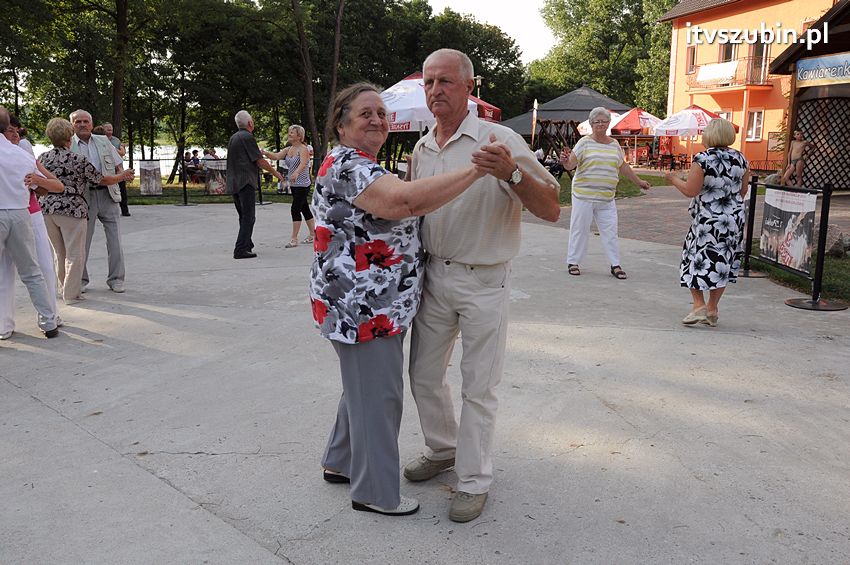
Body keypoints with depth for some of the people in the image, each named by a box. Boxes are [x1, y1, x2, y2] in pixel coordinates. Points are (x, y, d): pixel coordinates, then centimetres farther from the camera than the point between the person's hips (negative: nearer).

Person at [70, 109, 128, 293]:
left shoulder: (103, 141, 12)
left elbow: (118, 163, 17)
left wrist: (121, 174, -3)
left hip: (107, 194, 2)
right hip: (84, 196, -2)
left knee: (114, 238, 1)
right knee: (83, 239, 5)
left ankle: (116, 279, 9)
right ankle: (80, 279, 19)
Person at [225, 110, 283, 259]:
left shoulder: (233, 138, 16)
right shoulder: (248, 137, -10)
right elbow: (260, 161, -10)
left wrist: (265, 165, 32)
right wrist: (275, 172, 3)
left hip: (233, 183, 9)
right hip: (245, 182, -9)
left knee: (243, 216, 18)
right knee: (248, 217, -6)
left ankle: (247, 244, 28)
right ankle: (241, 250, -10)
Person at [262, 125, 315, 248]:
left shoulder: (303, 149, -11)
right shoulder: (288, 150, 11)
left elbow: (303, 163, -29)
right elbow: (276, 156, -4)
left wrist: (296, 173, -47)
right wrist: (265, 153, -23)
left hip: (302, 184, -8)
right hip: (293, 185, 8)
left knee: (295, 209, -12)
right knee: (304, 209, 14)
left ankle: (294, 238, -9)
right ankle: (312, 234, 24)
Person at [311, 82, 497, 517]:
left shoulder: (363, 166, 16)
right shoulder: (346, 166, -18)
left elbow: (395, 219, 28)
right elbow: (406, 200, -35)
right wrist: (475, 169, -33)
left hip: (378, 303, 11)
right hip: (362, 306, -11)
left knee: (365, 386, 21)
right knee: (376, 394, 1)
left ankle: (341, 462, 38)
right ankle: (375, 492, 17)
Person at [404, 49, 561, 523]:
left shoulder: (500, 141, -12)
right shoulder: (422, 149, 7)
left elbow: (551, 209, -17)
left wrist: (512, 173, -33)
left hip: (484, 283, -6)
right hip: (434, 275, 6)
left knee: (478, 388, 3)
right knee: (424, 376, 16)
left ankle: (475, 481, 20)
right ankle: (443, 449, 40)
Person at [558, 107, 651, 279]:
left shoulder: (614, 144, 12)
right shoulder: (585, 142, -3)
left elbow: (623, 167, 22)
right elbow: (571, 164, -13)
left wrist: (638, 182, 28)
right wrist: (565, 161, -35)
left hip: (606, 198, 4)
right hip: (584, 195, -4)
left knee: (610, 231, 4)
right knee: (580, 229, 3)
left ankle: (615, 264, 11)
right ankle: (573, 262, 15)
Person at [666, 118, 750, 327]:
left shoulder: (702, 160, -13)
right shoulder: (740, 159, 4)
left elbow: (690, 191, -16)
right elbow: (743, 192, 11)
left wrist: (673, 179, 0)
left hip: (707, 220, -5)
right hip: (734, 220, 5)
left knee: (696, 260, 7)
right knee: (722, 264, 11)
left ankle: (699, 304, -3)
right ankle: (712, 310, 17)